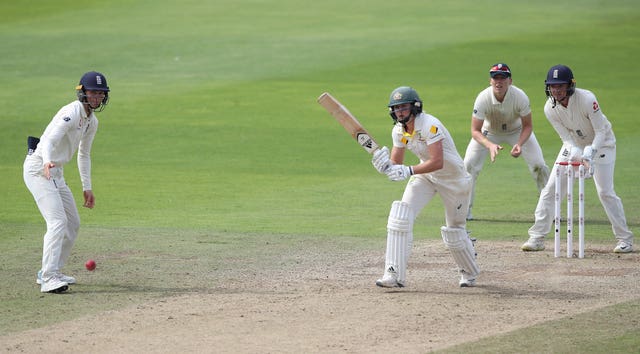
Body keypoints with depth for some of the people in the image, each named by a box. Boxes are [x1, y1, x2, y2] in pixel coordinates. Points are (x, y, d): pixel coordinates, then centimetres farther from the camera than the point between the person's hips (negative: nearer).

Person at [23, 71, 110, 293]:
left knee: (73, 224, 15)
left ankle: (49, 273, 24)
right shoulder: (71, 113, -20)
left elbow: (84, 155, 23)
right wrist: (47, 162, -53)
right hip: (38, 169, -10)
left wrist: (87, 187, 21)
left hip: (56, 173, 10)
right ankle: (48, 279, -25)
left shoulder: (92, 121, 10)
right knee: (58, 221, -21)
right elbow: (49, 140, -34)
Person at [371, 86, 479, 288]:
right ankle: (394, 275, -18)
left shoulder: (430, 126, -30)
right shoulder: (399, 131, -7)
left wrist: (409, 172, -47)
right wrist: (384, 165, -28)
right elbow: (396, 163, -5)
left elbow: (437, 162, -38)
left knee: (454, 232, 6)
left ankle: (469, 273, 36)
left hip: (453, 178, -6)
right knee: (400, 216, -17)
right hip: (425, 176, 6)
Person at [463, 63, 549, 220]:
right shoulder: (483, 98, -32)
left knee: (538, 165, -12)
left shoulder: (520, 97, -31)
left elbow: (527, 126, -18)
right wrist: (490, 145, -46)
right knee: (469, 165, -13)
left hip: (517, 131, 0)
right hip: (489, 132, 0)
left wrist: (519, 144, -37)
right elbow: (475, 131, -27)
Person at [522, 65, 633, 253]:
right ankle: (537, 238, 2)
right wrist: (579, 157, -36)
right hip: (574, 146, 4)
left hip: (601, 144, -4)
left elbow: (602, 131, -25)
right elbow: (567, 138, -18)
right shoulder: (550, 108, -19)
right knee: (550, 189, -4)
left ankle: (625, 238, 1)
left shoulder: (587, 99, -31)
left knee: (605, 192, -12)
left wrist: (589, 154, -40)